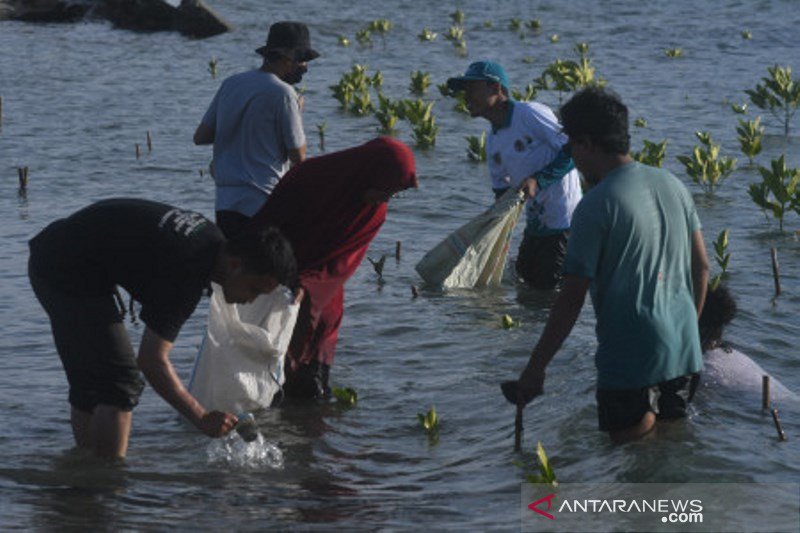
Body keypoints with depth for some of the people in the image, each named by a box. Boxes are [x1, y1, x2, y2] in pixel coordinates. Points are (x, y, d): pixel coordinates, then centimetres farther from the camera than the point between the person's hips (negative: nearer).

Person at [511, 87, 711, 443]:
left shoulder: (596, 207, -14)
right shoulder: (671, 184, 7)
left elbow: (572, 298, -14)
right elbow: (701, 266, 13)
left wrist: (536, 367, -7)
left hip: (630, 360, -7)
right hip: (684, 352, 7)